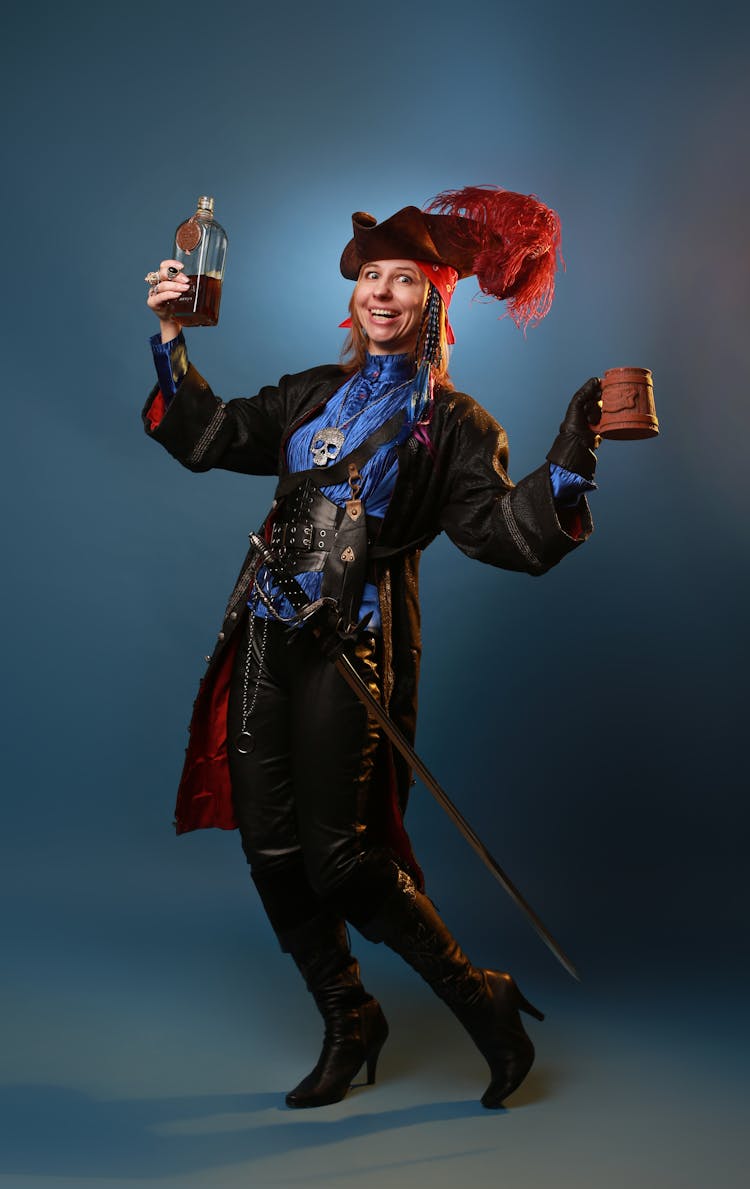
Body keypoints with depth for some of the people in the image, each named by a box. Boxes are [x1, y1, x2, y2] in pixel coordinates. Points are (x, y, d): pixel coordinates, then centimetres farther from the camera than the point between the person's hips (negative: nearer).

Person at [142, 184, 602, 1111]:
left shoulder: (450, 422, 3)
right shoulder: (313, 394, 17)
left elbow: (502, 532, -7)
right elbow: (209, 437, 16)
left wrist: (567, 465, -21)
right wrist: (169, 337, 9)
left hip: (352, 642, -5)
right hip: (269, 630, 6)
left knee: (337, 855, -8)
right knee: (270, 849, 7)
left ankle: (482, 1003, 15)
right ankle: (349, 1024, 28)